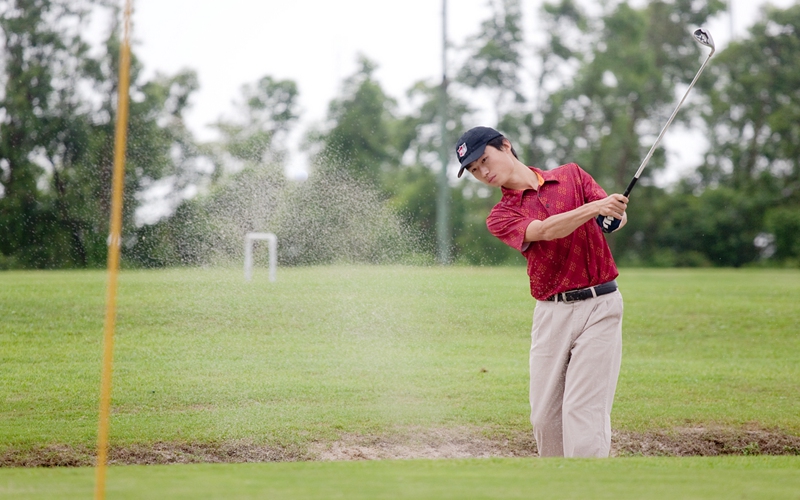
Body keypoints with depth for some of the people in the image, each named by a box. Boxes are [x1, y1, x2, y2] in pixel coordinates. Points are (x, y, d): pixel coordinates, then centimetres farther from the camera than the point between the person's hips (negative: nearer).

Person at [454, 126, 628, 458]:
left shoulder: (571, 175, 9)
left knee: (583, 412, -11)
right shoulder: (501, 217, 5)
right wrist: (595, 207, -30)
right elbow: (545, 231, -14)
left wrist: (615, 214, -27)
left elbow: (616, 216, -2)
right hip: (552, 314, 2)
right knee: (544, 416, 3)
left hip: (599, 306, -2)